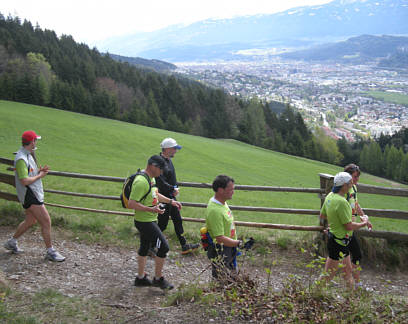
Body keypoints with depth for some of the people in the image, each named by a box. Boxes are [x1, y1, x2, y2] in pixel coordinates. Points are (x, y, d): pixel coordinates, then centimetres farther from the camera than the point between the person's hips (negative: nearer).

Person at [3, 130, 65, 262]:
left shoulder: (28, 155, 11)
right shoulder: (21, 158, -21)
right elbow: (24, 181, -26)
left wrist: (39, 171, 5)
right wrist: (40, 176, -13)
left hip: (34, 194, 10)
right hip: (29, 196, -10)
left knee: (30, 221, 22)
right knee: (46, 221, -7)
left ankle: (12, 242, 37)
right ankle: (50, 251, 2)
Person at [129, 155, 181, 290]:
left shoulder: (151, 178, 9)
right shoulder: (141, 181, -24)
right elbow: (132, 204, -27)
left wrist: (170, 201, 17)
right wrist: (151, 209, -33)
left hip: (150, 220, 10)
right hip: (145, 221, -10)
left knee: (144, 248, 18)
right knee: (163, 247, -6)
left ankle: (141, 278, 31)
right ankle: (158, 279, 8)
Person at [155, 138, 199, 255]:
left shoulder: (168, 160, 9)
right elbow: (161, 183, -27)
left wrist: (175, 188, 3)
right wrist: (173, 189, -15)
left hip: (171, 197, 10)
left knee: (178, 221, 14)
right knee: (162, 224, 0)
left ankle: (184, 246, 23)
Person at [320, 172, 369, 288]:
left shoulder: (330, 196, 1)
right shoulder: (341, 202, -27)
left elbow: (322, 215, 13)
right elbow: (349, 226, -23)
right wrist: (364, 223, -8)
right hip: (339, 242, -10)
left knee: (348, 270, 22)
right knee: (328, 275, 1)